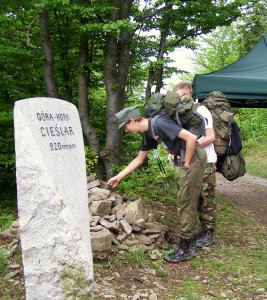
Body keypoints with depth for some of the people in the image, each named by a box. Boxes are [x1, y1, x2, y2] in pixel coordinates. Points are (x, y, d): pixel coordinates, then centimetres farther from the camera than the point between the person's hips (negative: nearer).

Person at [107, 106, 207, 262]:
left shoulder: (159, 123, -21)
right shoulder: (148, 133, 9)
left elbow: (191, 138, -25)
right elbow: (139, 159, 21)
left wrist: (186, 164, -14)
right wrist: (119, 176, 21)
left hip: (195, 157, -10)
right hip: (189, 159, 10)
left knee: (185, 203, -3)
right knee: (189, 202, 16)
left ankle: (185, 249, 6)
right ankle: (191, 243, 27)